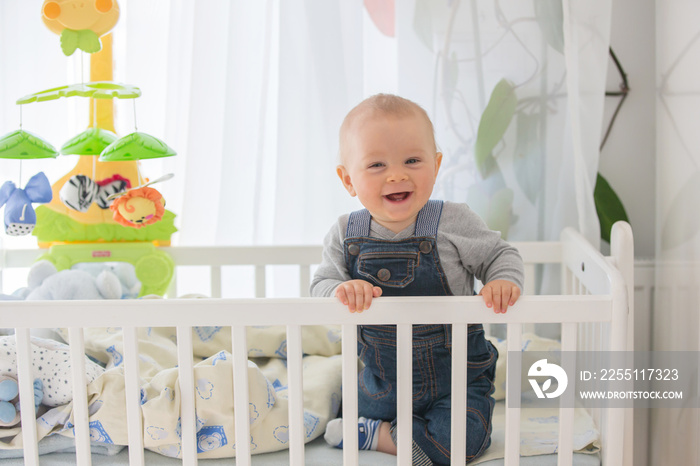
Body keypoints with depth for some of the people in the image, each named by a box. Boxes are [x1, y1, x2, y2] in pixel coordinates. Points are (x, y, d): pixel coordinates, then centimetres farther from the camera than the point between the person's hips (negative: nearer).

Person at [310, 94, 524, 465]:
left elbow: (499, 255, -4)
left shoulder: (453, 223, -15)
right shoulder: (345, 236, -8)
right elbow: (321, 285, -9)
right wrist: (341, 290, -33)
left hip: (456, 377, -3)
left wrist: (504, 282, -27)